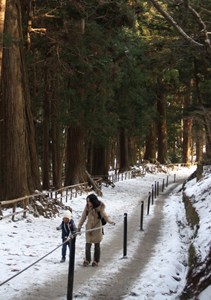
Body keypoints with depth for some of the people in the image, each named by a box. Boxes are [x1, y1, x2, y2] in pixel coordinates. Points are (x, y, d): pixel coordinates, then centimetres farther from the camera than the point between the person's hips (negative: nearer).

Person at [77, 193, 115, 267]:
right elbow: (83, 217, 4)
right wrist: (79, 226, 8)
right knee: (88, 245, 0)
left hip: (97, 228, -2)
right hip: (89, 228, 2)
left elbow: (105, 216, -16)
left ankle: (96, 261, 21)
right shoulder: (87, 207, -5)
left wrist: (110, 221, -35)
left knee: (97, 245, 7)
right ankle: (87, 260, 18)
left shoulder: (100, 208, -12)